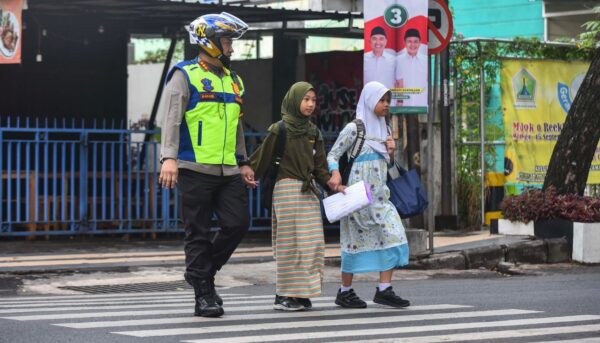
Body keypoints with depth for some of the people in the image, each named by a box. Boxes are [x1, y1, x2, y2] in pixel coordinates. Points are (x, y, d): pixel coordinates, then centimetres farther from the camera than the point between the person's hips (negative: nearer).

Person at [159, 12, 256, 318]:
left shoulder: (232, 80, 19)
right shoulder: (185, 75, -2)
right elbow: (172, 119, -11)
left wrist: (243, 162, 24)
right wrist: (169, 158, -21)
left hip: (228, 172, 6)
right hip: (195, 169, -6)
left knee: (238, 224, -1)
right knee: (199, 233, 0)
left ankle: (203, 271, 19)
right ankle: (204, 294, 7)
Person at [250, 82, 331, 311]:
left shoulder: (313, 132, 12)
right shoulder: (280, 130, -4)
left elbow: (319, 166, 11)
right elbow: (262, 160, -6)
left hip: (308, 191, 6)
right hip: (287, 189, -6)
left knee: (311, 242, 3)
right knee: (291, 241, -7)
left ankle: (301, 293, 9)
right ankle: (283, 295, -3)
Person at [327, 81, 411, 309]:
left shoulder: (381, 128, 16)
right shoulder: (354, 128, -6)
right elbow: (333, 155, -7)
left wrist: (391, 152, 3)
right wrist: (335, 173, -26)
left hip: (379, 194, 7)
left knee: (393, 237, -5)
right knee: (357, 240, -2)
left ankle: (384, 289, -6)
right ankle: (345, 292, 8)